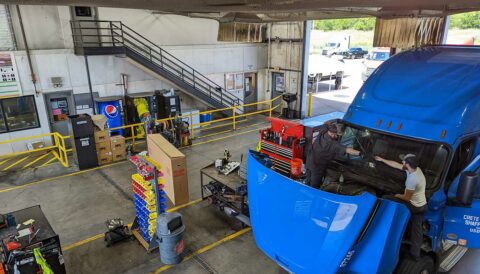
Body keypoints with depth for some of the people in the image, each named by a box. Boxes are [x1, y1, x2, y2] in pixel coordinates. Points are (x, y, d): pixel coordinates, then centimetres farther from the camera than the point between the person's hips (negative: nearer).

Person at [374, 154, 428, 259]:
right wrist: (382, 159, 12)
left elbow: (407, 198, -23)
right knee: (416, 229, 14)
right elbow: (396, 165, 7)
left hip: (414, 206, -9)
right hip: (422, 205, 9)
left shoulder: (412, 179, -32)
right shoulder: (416, 169, -5)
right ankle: (415, 254, 23)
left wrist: (397, 196, -2)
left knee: (387, 199, 2)